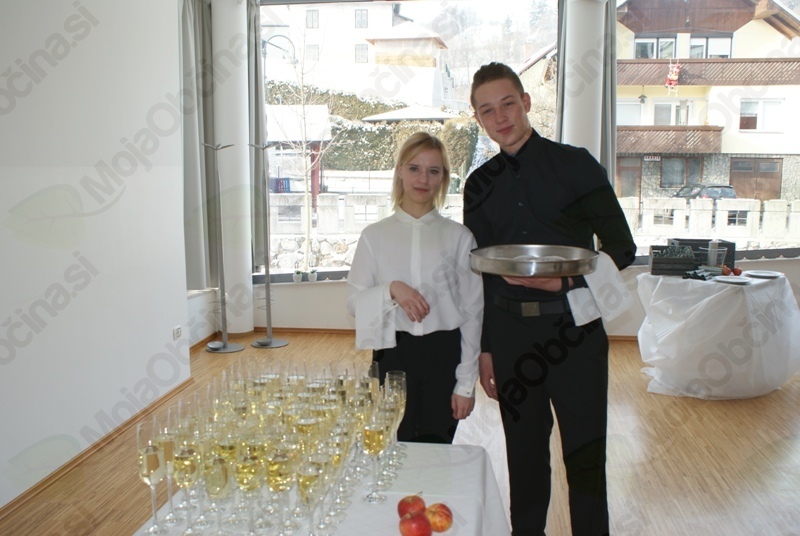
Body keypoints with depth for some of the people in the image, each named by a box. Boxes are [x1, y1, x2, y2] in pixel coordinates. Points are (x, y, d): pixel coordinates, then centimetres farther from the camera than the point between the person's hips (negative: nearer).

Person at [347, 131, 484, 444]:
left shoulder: (458, 237, 1)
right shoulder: (375, 236, 2)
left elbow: (472, 311, 1)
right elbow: (354, 302, 3)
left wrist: (466, 383, -2)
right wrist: (391, 290, -17)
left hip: (444, 356, 0)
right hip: (394, 356, 0)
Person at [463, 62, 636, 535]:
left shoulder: (575, 164, -1)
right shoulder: (480, 185, 9)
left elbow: (621, 248, -2)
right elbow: (479, 273, 12)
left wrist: (565, 282, -18)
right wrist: (483, 349, 9)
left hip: (574, 326, -3)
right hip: (511, 332, 3)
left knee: (586, 455, 4)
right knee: (524, 452, 13)